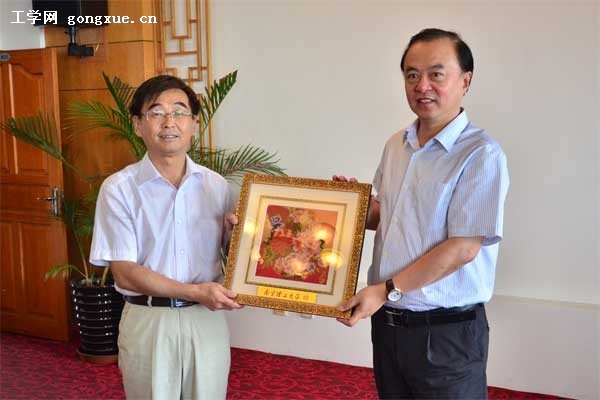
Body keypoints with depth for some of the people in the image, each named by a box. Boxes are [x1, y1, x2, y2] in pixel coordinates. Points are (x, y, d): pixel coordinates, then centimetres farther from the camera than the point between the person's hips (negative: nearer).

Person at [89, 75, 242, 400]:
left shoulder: (216, 185, 2)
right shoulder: (118, 188, -9)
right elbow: (125, 274, -12)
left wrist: (235, 233, -12)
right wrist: (196, 292, -19)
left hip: (208, 318, 3)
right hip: (148, 321, -3)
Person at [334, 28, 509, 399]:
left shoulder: (481, 153, -15)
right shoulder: (396, 145, 7)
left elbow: (463, 247, -19)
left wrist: (386, 290, -17)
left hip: (447, 330, -6)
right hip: (386, 319, 6)